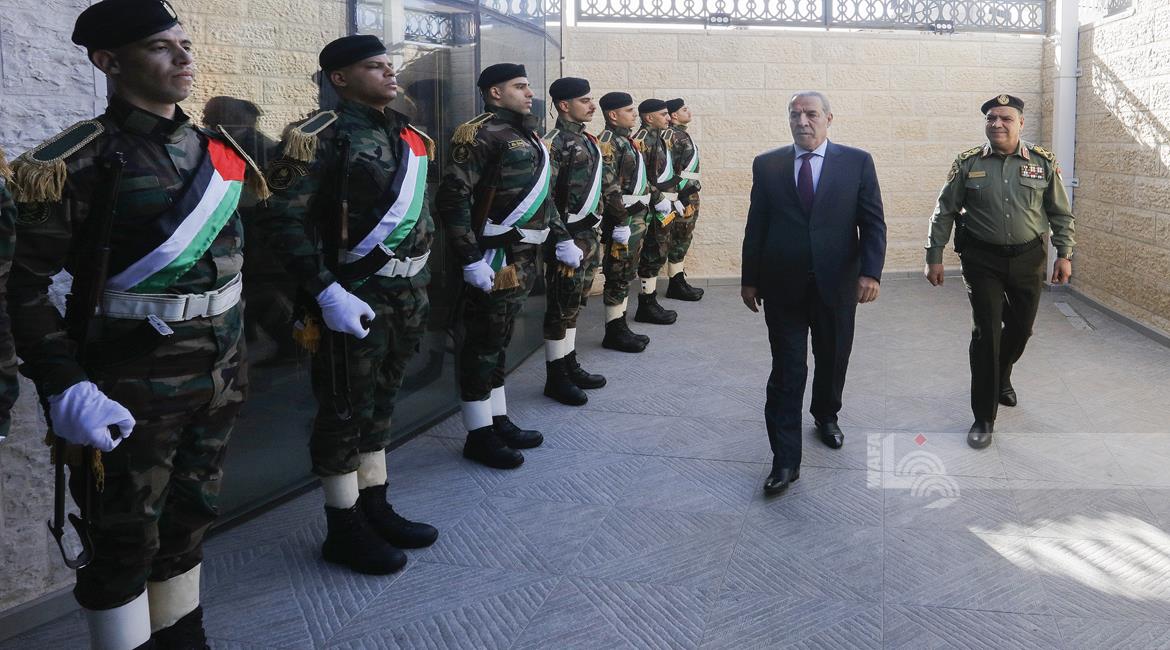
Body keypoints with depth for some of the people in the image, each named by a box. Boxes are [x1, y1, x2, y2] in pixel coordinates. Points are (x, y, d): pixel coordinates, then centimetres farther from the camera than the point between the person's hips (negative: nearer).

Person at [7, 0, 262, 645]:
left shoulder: (218, 151, 7)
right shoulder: (81, 160, -12)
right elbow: (28, 287, -12)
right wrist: (65, 390, -21)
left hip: (217, 377, 6)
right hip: (133, 386, -6)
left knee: (189, 519, 19)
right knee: (126, 541, 8)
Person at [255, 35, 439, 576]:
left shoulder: (406, 135, 12)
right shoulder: (322, 137, -12)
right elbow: (280, 219, -18)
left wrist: (417, 282, 16)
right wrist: (326, 293, -22)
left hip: (405, 295, 8)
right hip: (353, 298, -7)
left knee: (380, 404, 16)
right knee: (346, 412, 3)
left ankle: (375, 509, 30)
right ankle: (344, 529, 16)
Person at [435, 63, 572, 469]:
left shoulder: (528, 137, 17)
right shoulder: (482, 135, -13)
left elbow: (542, 198, 25)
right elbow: (452, 198, -20)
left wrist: (563, 240, 20)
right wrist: (471, 259, -24)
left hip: (523, 257, 9)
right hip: (495, 260, -9)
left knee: (498, 341, 16)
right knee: (483, 344, 0)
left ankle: (498, 421, 27)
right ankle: (479, 436, 9)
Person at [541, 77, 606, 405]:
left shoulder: (587, 140, 14)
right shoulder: (555, 142, -14)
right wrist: (559, 239, -20)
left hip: (589, 233, 9)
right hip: (569, 234, -9)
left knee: (574, 303, 16)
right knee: (561, 306, -2)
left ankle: (570, 365, 26)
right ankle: (555, 378, 7)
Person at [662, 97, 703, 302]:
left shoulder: (682, 134, 16)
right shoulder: (672, 136, -14)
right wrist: (675, 195, -20)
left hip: (690, 194, 10)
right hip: (682, 195, -10)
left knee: (683, 238, 12)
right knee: (678, 239, -5)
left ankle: (679, 281, 19)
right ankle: (676, 285, 0)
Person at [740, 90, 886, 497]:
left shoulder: (856, 162, 0)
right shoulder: (767, 165, 3)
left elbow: (873, 223, -2)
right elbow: (756, 225, 5)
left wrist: (871, 272, -14)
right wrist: (750, 278, 5)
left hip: (836, 284, 1)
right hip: (782, 285, 0)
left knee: (832, 361, 16)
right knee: (787, 371, -1)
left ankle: (826, 416, 44)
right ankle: (785, 460, 3)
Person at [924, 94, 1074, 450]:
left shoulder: (1043, 162, -1)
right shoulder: (967, 164, -4)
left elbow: (1061, 213, 5)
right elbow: (944, 212, 0)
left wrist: (1064, 255, 0)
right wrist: (934, 256, -3)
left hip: (1028, 259, 2)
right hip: (983, 260, -2)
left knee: (1020, 328, 13)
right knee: (986, 333, -5)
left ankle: (1001, 378, 46)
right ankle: (984, 417, 3)